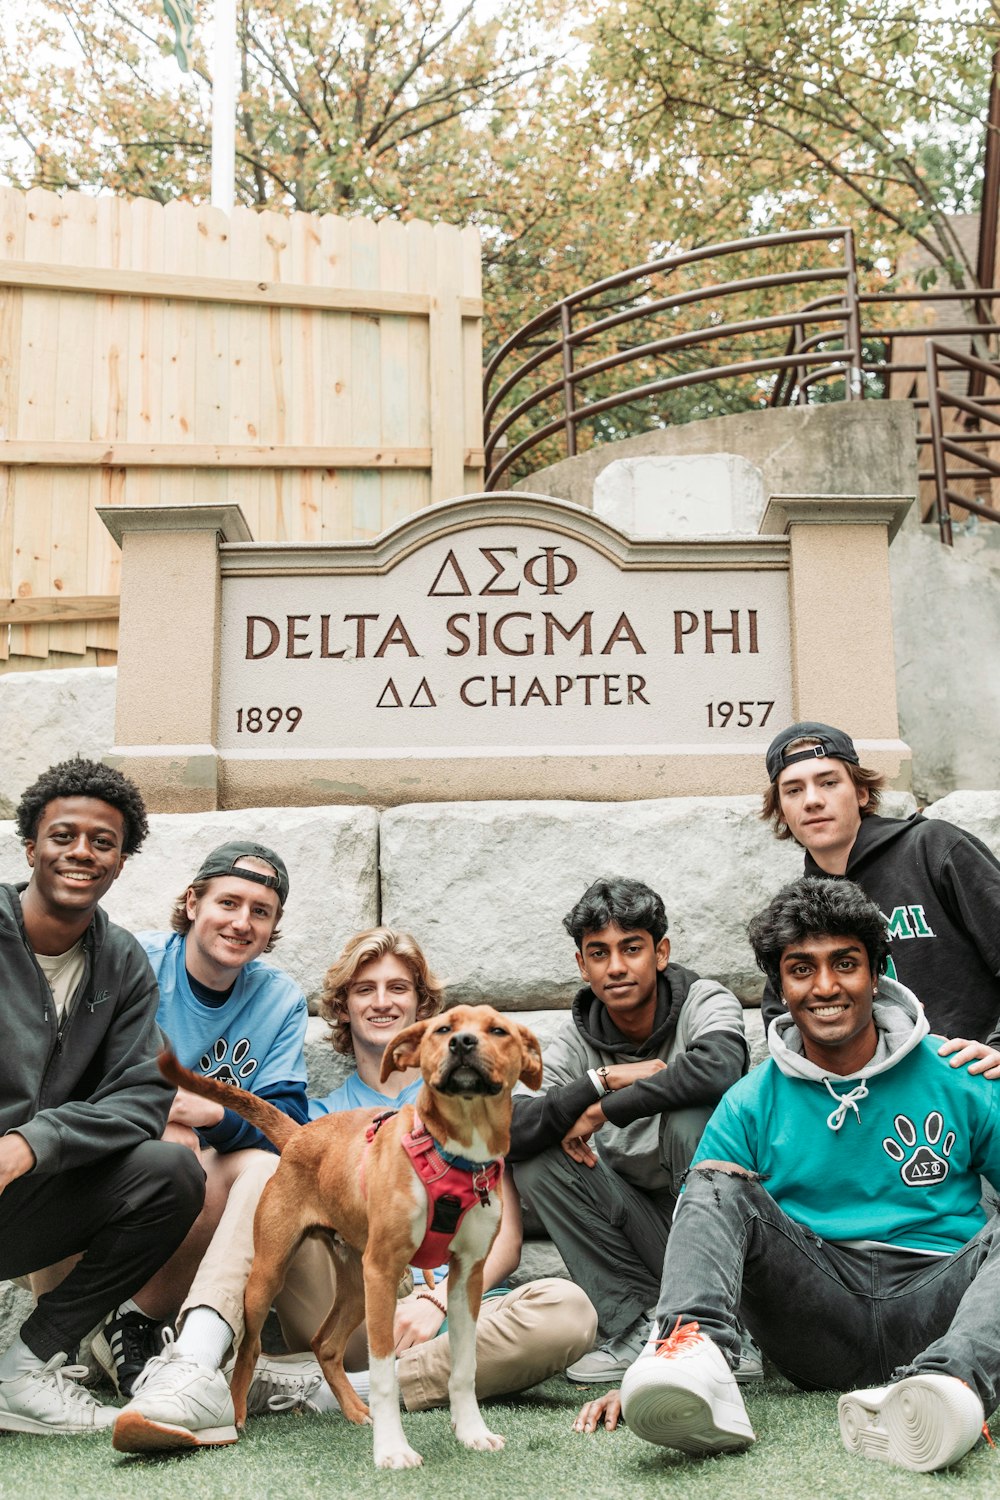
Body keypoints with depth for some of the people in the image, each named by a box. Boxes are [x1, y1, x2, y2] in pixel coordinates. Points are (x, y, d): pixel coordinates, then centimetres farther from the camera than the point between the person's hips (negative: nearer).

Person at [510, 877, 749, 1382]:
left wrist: (604, 1108, -25)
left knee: (688, 1119, -30)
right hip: (644, 1222, 4)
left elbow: (717, 1066, -37)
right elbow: (507, 1132, -15)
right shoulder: (577, 1041, -1)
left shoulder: (705, 1003, -11)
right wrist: (602, 1079, -26)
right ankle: (640, 1325, -11)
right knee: (536, 1160, -13)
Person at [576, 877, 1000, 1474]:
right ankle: (696, 1357, -43)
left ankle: (951, 1380, -53)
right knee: (717, 1185, -17)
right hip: (819, 1316, 1)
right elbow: (694, 1227, 0)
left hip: (934, 1301, -1)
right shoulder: (752, 1104, 7)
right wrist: (644, 1381, -14)